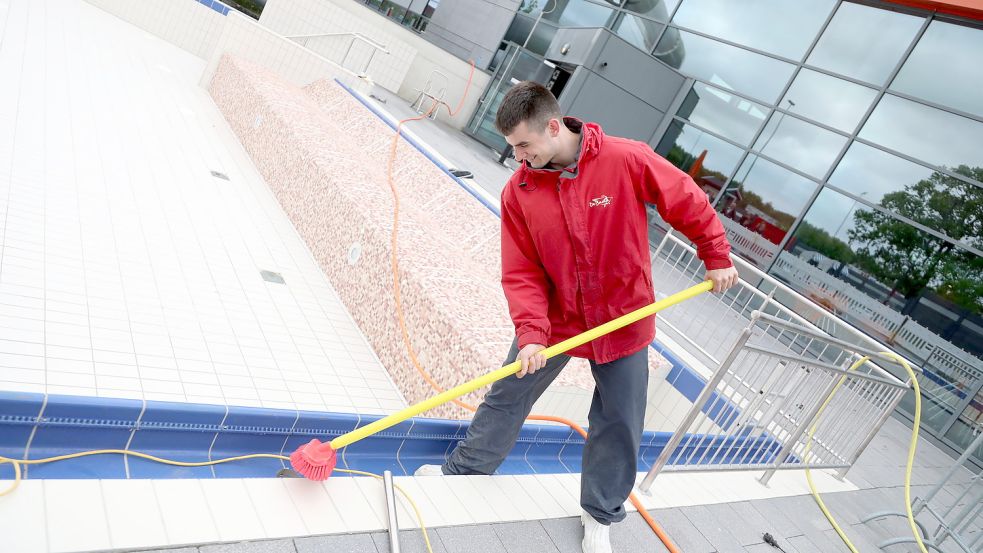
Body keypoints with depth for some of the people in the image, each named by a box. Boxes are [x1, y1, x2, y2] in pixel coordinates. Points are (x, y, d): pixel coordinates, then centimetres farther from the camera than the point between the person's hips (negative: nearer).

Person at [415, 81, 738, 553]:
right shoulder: (518, 191, -12)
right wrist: (530, 333, -21)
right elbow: (521, 272, -10)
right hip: (555, 318, 2)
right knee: (507, 398, 12)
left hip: (623, 318, -1)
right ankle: (463, 473, 36)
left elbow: (688, 202, -6)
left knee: (619, 422, 11)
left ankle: (600, 513, 34)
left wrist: (716, 256, 1)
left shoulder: (627, 161, -20)